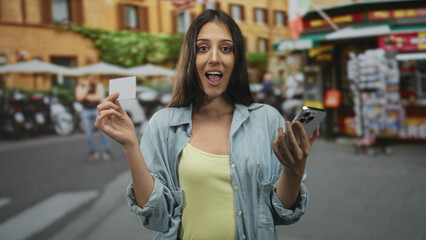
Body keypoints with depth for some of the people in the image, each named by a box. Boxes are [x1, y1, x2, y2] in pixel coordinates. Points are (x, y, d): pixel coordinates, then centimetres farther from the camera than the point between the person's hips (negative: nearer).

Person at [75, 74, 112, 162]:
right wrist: (86, 87, -15)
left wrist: (87, 97, -9)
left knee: (102, 130, -9)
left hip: (97, 109, -2)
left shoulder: (98, 85, -2)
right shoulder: (80, 87, 1)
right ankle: (92, 152, 12)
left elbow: (100, 96, -15)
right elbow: (79, 97, -15)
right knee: (88, 132, 2)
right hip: (86, 111, 2)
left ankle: (107, 151, -4)